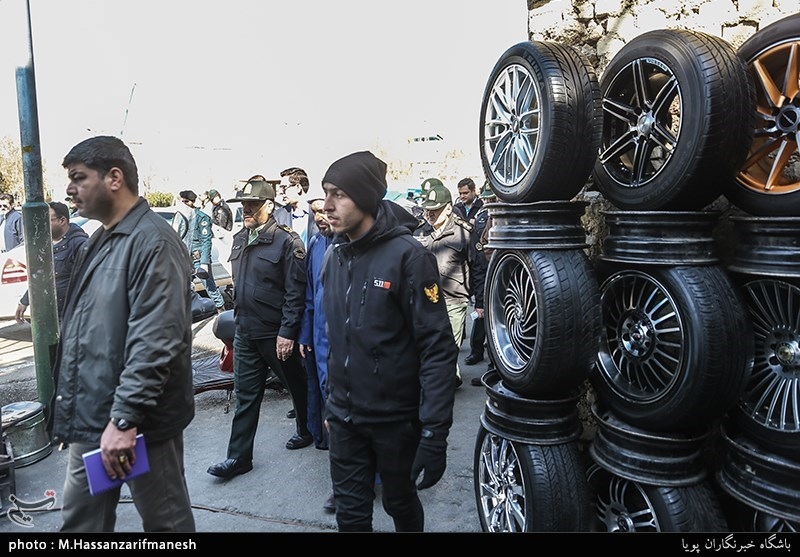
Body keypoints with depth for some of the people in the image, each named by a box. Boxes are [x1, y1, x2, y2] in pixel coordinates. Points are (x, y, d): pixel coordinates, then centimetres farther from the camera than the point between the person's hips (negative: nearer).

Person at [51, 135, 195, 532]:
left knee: (165, 520, 11)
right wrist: (70, 410, 19)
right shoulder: (100, 240, 12)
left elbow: (155, 342, -26)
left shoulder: (152, 242, -19)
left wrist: (126, 417, -25)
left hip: (138, 422, -9)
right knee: (79, 519, 21)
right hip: (91, 419, 9)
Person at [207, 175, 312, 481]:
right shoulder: (240, 239, 9)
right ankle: (239, 457, 18)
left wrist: (287, 332, -19)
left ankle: (307, 430, 37)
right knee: (245, 395, 10)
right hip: (245, 332, 7)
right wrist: (239, 316, 15)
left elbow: (295, 292, -17)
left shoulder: (287, 241, -14)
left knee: (296, 384, 14)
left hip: (276, 333, -6)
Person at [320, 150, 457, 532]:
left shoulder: (407, 256, -17)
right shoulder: (334, 256, 3)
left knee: (401, 504, 18)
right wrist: (331, 402, 15)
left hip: (397, 419, -5)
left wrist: (435, 432, -22)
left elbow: (437, 349, -19)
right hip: (345, 418, 5)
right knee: (351, 514, 16)